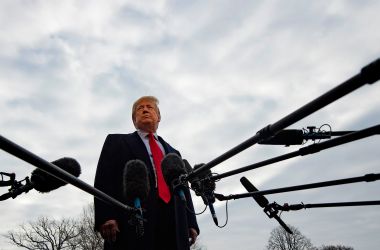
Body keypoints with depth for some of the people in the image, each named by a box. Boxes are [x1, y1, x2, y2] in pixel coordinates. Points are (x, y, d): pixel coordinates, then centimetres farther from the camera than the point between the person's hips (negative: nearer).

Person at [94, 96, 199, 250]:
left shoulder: (173, 153, 28)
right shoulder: (117, 142, 16)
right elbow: (104, 180, 3)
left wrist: (191, 224, 8)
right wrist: (106, 217, -11)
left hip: (174, 227, 4)